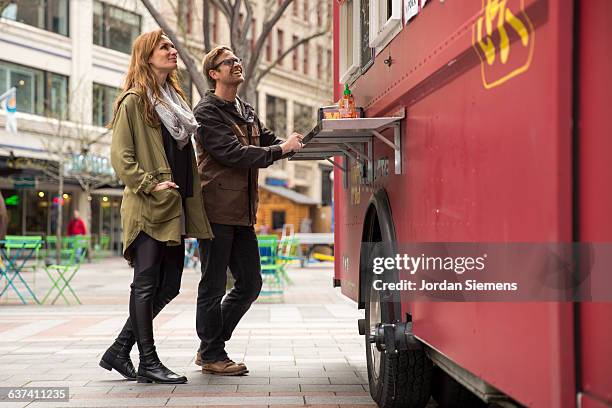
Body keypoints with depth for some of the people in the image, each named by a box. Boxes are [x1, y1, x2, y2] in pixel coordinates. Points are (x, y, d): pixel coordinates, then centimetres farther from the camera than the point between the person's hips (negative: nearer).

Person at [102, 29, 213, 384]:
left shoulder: (175, 98, 20)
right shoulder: (133, 101, -6)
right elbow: (120, 157, -11)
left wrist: (192, 189, 16)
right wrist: (150, 184, -18)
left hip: (175, 206, 9)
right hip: (148, 208, -9)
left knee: (169, 285, 8)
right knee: (146, 284, -2)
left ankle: (119, 351, 19)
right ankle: (148, 362, 6)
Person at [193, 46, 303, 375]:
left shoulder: (247, 112, 19)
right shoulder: (207, 111, -7)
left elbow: (268, 142, 15)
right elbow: (233, 153, -18)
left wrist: (293, 143, -5)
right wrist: (281, 149, -16)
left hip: (243, 211, 8)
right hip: (218, 209, -8)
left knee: (250, 283, 11)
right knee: (213, 285, 1)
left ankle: (210, 346, 23)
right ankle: (212, 356, 13)